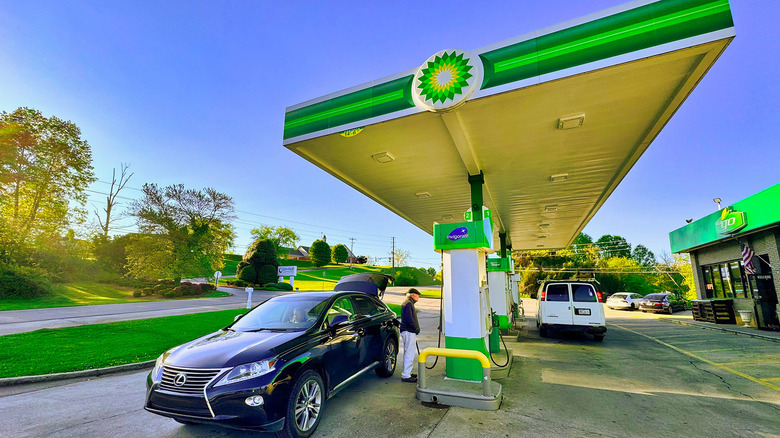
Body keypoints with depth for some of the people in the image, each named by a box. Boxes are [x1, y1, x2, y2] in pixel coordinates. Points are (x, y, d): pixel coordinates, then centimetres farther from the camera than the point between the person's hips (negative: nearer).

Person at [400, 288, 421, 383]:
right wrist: (417, 328, -12)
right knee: (409, 354, -6)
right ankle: (405, 376, -1)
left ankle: (407, 372, 28)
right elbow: (409, 319, -23)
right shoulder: (408, 304, -15)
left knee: (410, 353, 19)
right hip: (409, 332, -11)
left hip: (409, 332, 11)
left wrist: (416, 329, 12)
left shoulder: (407, 303, 19)